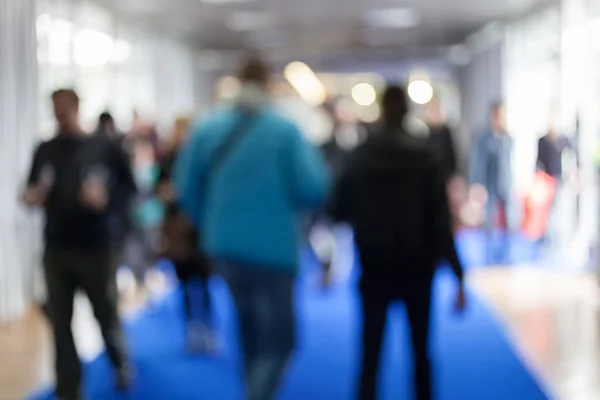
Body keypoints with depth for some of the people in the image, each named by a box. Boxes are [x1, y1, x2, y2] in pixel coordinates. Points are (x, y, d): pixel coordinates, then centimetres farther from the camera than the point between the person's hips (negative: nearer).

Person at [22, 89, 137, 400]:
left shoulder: (104, 148, -2)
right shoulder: (45, 151, 6)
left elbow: (129, 189, -1)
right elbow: (33, 192, 13)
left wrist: (106, 199, -20)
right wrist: (31, 197, -10)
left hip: (95, 248, -2)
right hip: (56, 250, 2)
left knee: (106, 315, 9)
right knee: (60, 324, 2)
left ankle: (119, 362, 39)